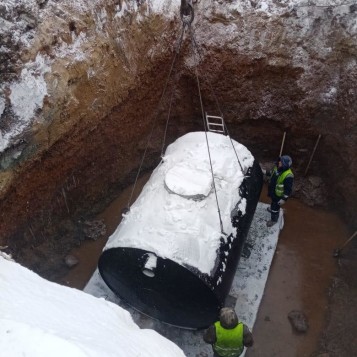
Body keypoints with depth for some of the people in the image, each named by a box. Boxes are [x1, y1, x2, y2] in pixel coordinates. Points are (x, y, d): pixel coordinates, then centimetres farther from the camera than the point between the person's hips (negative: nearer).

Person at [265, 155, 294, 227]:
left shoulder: (288, 176, -37)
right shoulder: (277, 167, -15)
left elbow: (288, 190, -27)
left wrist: (284, 199, -24)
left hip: (278, 195, -7)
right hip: (272, 191, 7)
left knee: (275, 207, 14)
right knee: (273, 202, 35)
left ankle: (274, 220, 38)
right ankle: (272, 208, 65)